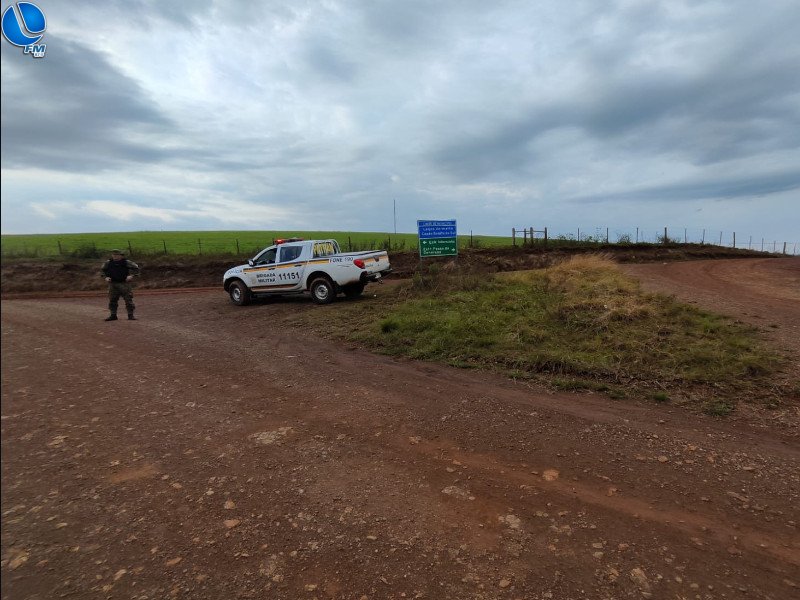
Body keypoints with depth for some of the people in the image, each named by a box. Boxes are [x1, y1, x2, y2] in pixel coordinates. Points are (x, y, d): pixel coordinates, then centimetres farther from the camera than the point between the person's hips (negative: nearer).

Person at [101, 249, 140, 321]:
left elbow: (136, 268, -1)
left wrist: (131, 275, -14)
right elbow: (102, 270, 20)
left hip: (124, 283, -3)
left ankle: (130, 315, 2)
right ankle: (113, 315, 18)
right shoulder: (108, 263, 6)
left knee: (128, 299, -4)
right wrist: (106, 277, 4)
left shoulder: (127, 262, -5)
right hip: (113, 283, 3)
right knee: (112, 300, 7)